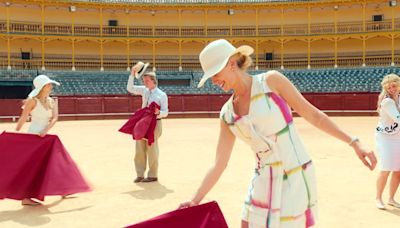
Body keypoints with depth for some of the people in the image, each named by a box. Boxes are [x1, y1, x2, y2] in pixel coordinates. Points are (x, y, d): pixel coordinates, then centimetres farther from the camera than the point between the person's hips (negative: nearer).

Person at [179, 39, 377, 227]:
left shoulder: (271, 81, -9)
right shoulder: (227, 114, 3)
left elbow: (313, 115, -5)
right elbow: (219, 164, 6)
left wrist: (353, 142, -9)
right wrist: (195, 200, 5)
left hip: (294, 177, -5)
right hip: (263, 181, 5)